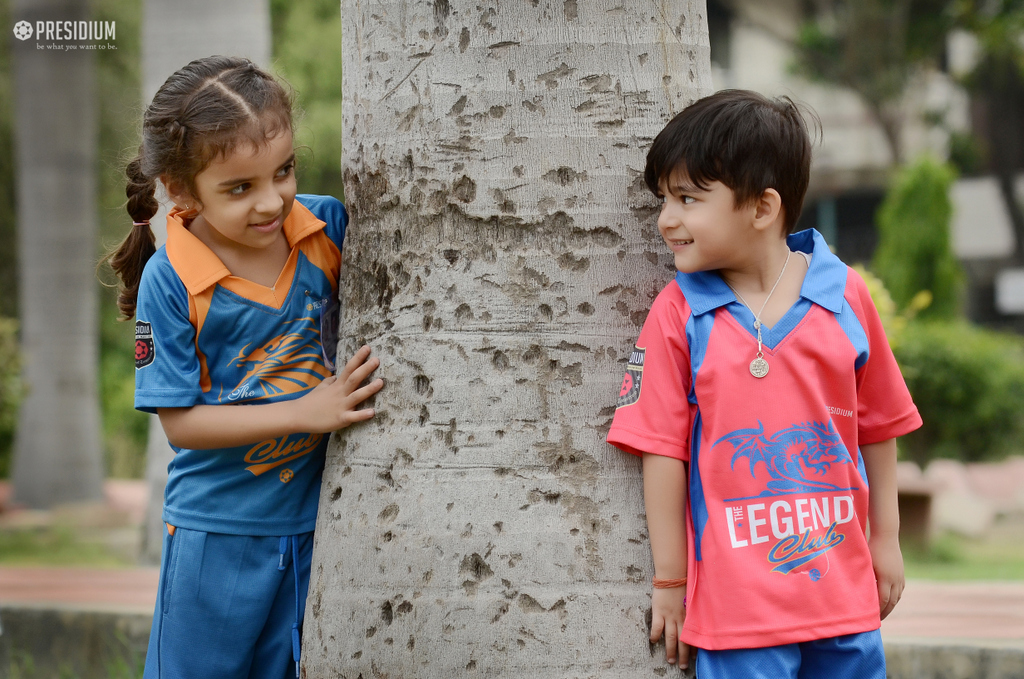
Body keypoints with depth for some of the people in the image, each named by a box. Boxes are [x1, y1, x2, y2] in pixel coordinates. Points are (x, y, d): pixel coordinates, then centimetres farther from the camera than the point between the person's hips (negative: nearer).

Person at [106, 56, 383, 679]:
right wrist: (306, 414, -20)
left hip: (314, 516, 3)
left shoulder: (329, 228, -8)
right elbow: (180, 420, -15)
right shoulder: (170, 282, -18)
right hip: (217, 530, -3)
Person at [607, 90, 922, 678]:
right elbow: (664, 450, -4)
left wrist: (886, 541, 13)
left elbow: (878, 425, 9)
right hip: (736, 598, -2)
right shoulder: (678, 315, -6)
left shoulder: (846, 296, -1)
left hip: (843, 585, 2)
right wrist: (670, 580, -2)